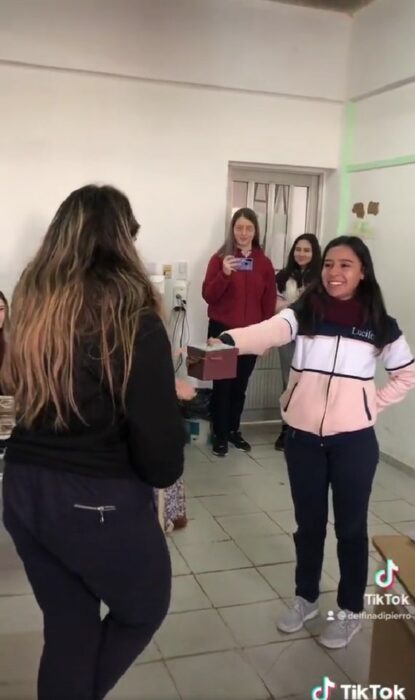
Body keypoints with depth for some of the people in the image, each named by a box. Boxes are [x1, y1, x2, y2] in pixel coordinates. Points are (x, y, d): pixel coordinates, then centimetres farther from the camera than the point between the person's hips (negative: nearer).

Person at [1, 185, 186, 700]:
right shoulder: (131, 318, -17)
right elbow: (158, 430, -18)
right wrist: (163, 473, 2)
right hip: (101, 501, -6)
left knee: (66, 629, 22)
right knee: (144, 610, 23)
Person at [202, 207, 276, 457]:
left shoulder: (264, 262, 5)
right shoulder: (220, 258, -2)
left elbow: (269, 300, 8)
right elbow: (208, 295, -8)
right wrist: (224, 273, -24)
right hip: (222, 330, -2)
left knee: (241, 384, 9)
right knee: (222, 384, 0)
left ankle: (234, 430, 25)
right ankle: (219, 435, 10)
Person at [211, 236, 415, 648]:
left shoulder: (380, 326, -3)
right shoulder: (303, 314, -4)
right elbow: (266, 333, -25)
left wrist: (372, 406, -1)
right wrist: (227, 340, -44)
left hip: (353, 440, -1)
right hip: (303, 437, 1)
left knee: (350, 526, 12)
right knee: (308, 523, 17)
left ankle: (350, 610, 31)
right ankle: (305, 598, 37)